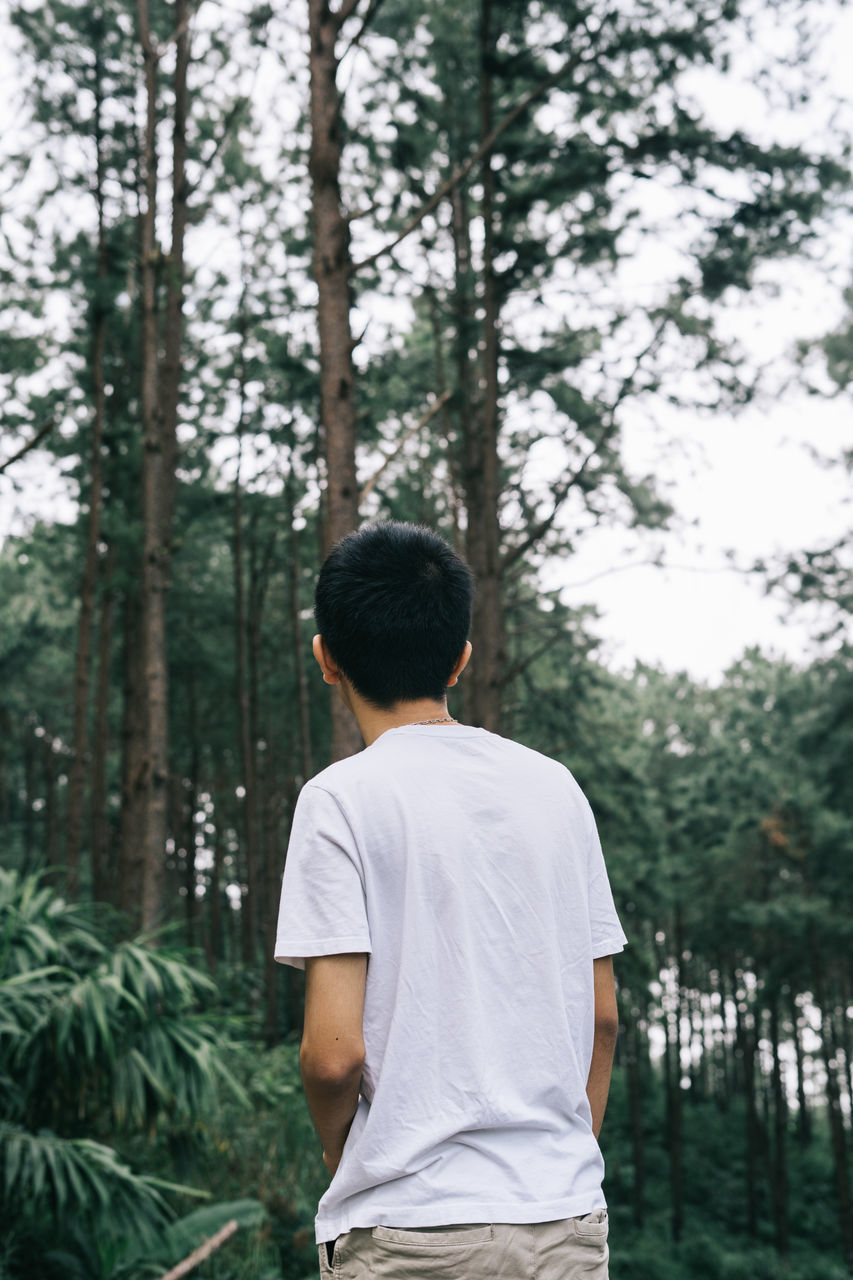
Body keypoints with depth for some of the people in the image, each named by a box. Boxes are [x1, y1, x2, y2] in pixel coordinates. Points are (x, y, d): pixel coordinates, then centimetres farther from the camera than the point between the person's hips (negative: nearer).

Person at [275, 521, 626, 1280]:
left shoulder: (341, 798, -9)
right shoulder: (556, 786, 6)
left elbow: (334, 1053, -14)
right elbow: (602, 1017, 9)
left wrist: (339, 1154, 6)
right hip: (569, 1218, 5)